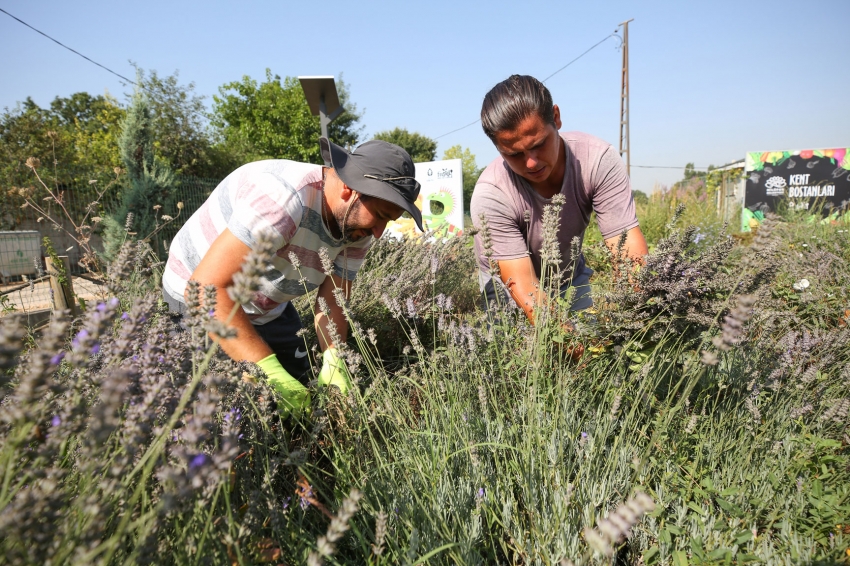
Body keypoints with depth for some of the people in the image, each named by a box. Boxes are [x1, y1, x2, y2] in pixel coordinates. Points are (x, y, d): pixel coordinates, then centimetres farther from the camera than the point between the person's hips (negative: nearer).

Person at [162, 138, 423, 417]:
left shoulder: (357, 226, -12)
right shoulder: (284, 199, -38)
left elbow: (331, 303, -10)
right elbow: (206, 287, -40)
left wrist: (333, 363, -27)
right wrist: (269, 369, -43)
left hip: (269, 309, 7)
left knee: (300, 390, 11)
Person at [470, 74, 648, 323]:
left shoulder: (598, 159, -23)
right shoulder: (491, 195, -30)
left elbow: (629, 247, -27)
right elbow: (524, 288, -32)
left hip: (571, 280, 2)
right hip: (509, 292, -2)